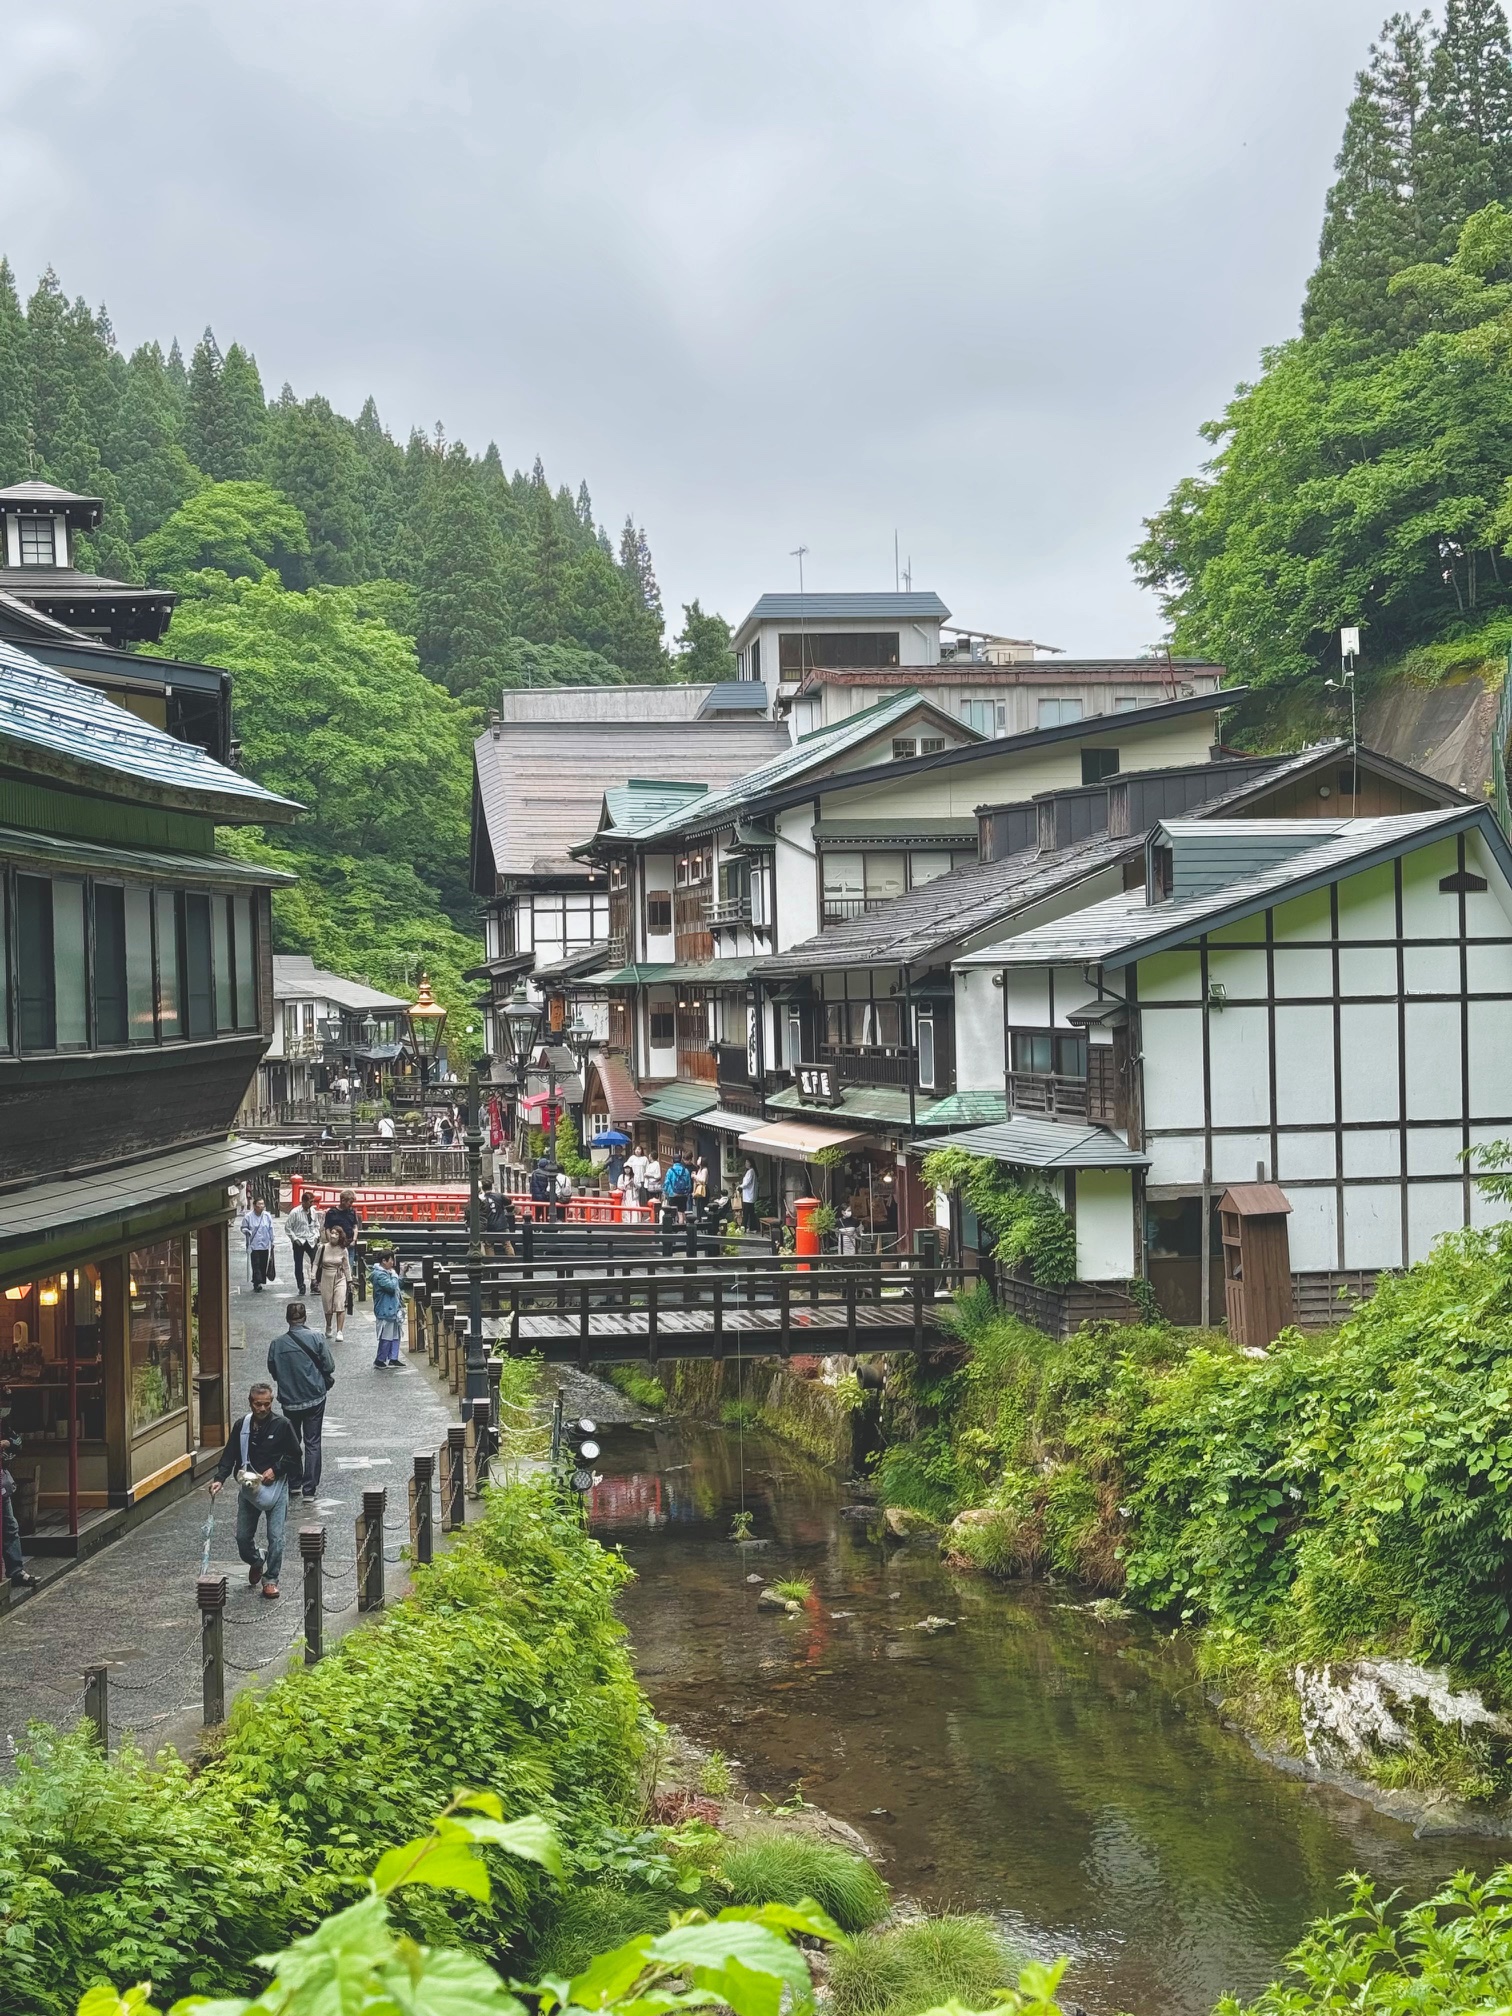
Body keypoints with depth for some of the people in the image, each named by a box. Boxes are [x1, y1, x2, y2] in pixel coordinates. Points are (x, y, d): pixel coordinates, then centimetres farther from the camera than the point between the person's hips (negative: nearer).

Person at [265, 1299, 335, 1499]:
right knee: (312, 1443, 5)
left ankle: (293, 1483, 23)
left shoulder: (276, 1344, -7)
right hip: (314, 1398, -1)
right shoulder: (316, 1338, -11)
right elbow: (329, 1366, -7)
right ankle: (310, 1488, 3)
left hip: (289, 1400, 1)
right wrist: (327, 1382, 14)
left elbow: (273, 1373, 2)